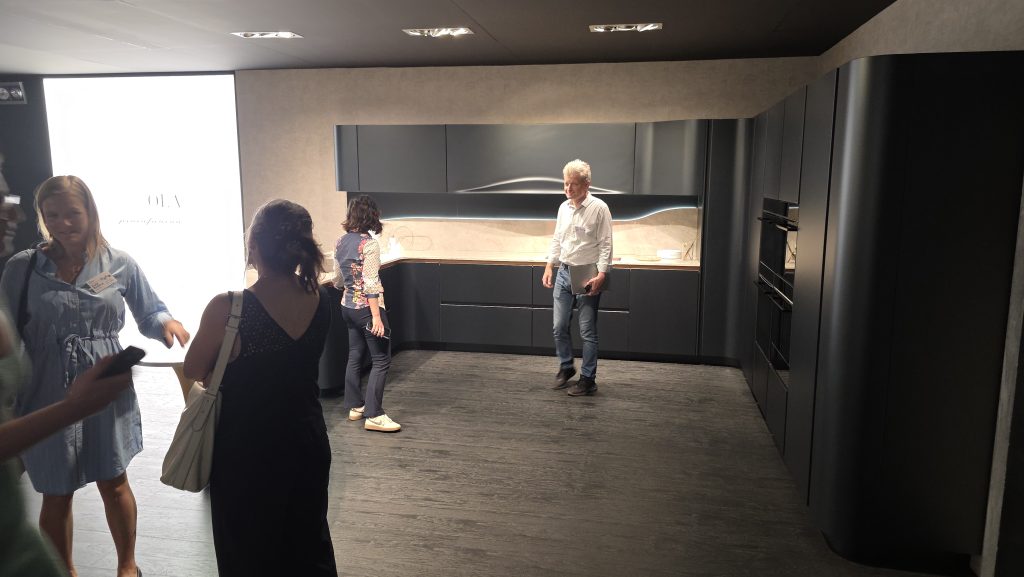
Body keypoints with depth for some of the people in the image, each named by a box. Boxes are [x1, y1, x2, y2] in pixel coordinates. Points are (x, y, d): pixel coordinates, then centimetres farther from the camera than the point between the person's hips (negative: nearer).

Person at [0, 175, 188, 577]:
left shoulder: (119, 264, -2)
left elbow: (149, 313, 5)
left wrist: (166, 322, -18)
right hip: (49, 397, 0)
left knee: (113, 483, 13)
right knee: (56, 495, 13)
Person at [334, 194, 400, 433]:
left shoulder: (341, 242, 5)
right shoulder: (369, 244, -17)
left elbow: (338, 279, 14)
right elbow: (371, 283, -22)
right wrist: (376, 316, -21)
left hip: (348, 306, 8)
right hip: (367, 307, -8)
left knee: (355, 355, 18)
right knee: (381, 360, -1)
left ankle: (355, 406, 27)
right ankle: (374, 415, -2)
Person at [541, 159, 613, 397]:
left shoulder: (599, 208, -11)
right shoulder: (563, 207, 9)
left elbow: (605, 244, -13)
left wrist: (601, 274, -21)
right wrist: (549, 266, 11)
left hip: (587, 277, -6)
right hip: (563, 273, 6)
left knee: (587, 331, 0)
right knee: (559, 327, 10)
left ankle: (588, 379, 9)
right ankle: (566, 367, 30)